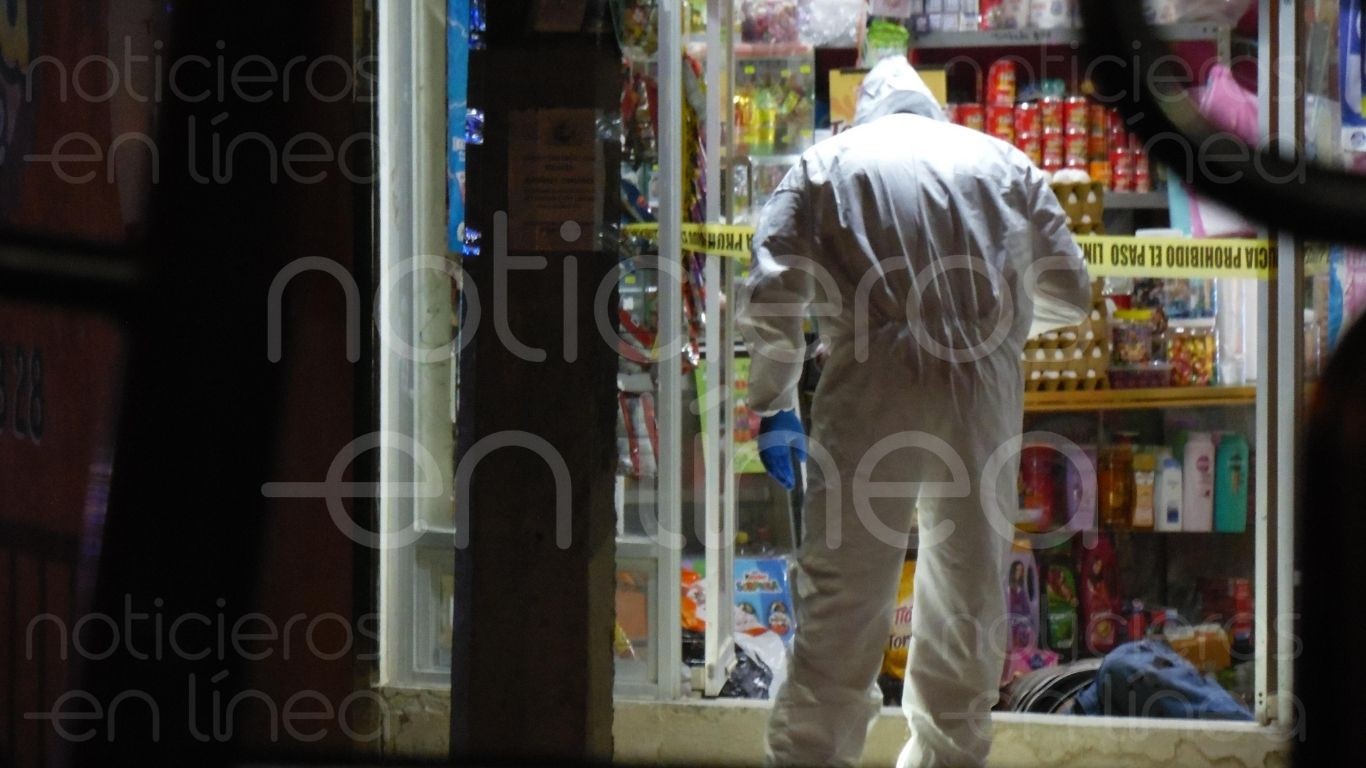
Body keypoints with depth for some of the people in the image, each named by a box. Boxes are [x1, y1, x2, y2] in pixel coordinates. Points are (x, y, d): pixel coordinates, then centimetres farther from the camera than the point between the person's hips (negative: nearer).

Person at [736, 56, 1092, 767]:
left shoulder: (824, 162, 13)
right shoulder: (1001, 160, 18)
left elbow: (772, 294, 1)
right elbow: (1069, 292, 18)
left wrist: (773, 406, 10)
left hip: (872, 388, -2)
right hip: (984, 392, 2)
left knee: (842, 598, -1)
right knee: (970, 591, 14)